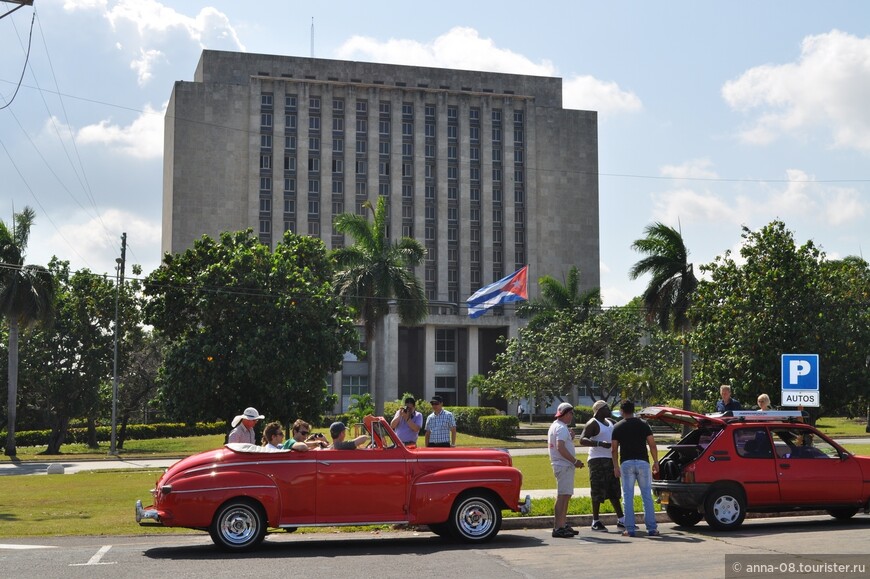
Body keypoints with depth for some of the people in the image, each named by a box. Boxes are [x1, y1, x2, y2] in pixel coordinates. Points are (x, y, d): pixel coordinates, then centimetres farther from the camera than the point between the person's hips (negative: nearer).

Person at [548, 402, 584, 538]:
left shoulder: (555, 426, 19)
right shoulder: (561, 428, -14)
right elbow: (561, 448, -24)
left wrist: (570, 438, 10)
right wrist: (575, 461, -19)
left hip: (563, 465, 11)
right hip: (564, 466, -11)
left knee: (565, 496, 16)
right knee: (562, 496, -12)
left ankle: (563, 525, 22)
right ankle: (558, 528, -14)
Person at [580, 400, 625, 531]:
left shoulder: (610, 422, 15)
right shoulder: (592, 423, -10)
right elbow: (582, 440, -21)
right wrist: (600, 443, -32)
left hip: (610, 460, 8)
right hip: (598, 460, -8)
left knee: (614, 492, 13)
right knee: (598, 492, -7)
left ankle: (621, 520, 19)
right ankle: (595, 522, -1)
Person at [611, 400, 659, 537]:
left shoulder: (618, 427, 3)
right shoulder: (643, 425, 4)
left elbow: (614, 449, 1)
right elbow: (652, 445, 0)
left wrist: (616, 466, 10)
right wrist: (656, 462, 9)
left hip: (626, 463, -1)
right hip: (642, 462, 1)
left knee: (628, 496, 3)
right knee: (647, 496, 5)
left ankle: (630, 529, 0)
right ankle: (651, 528, 2)